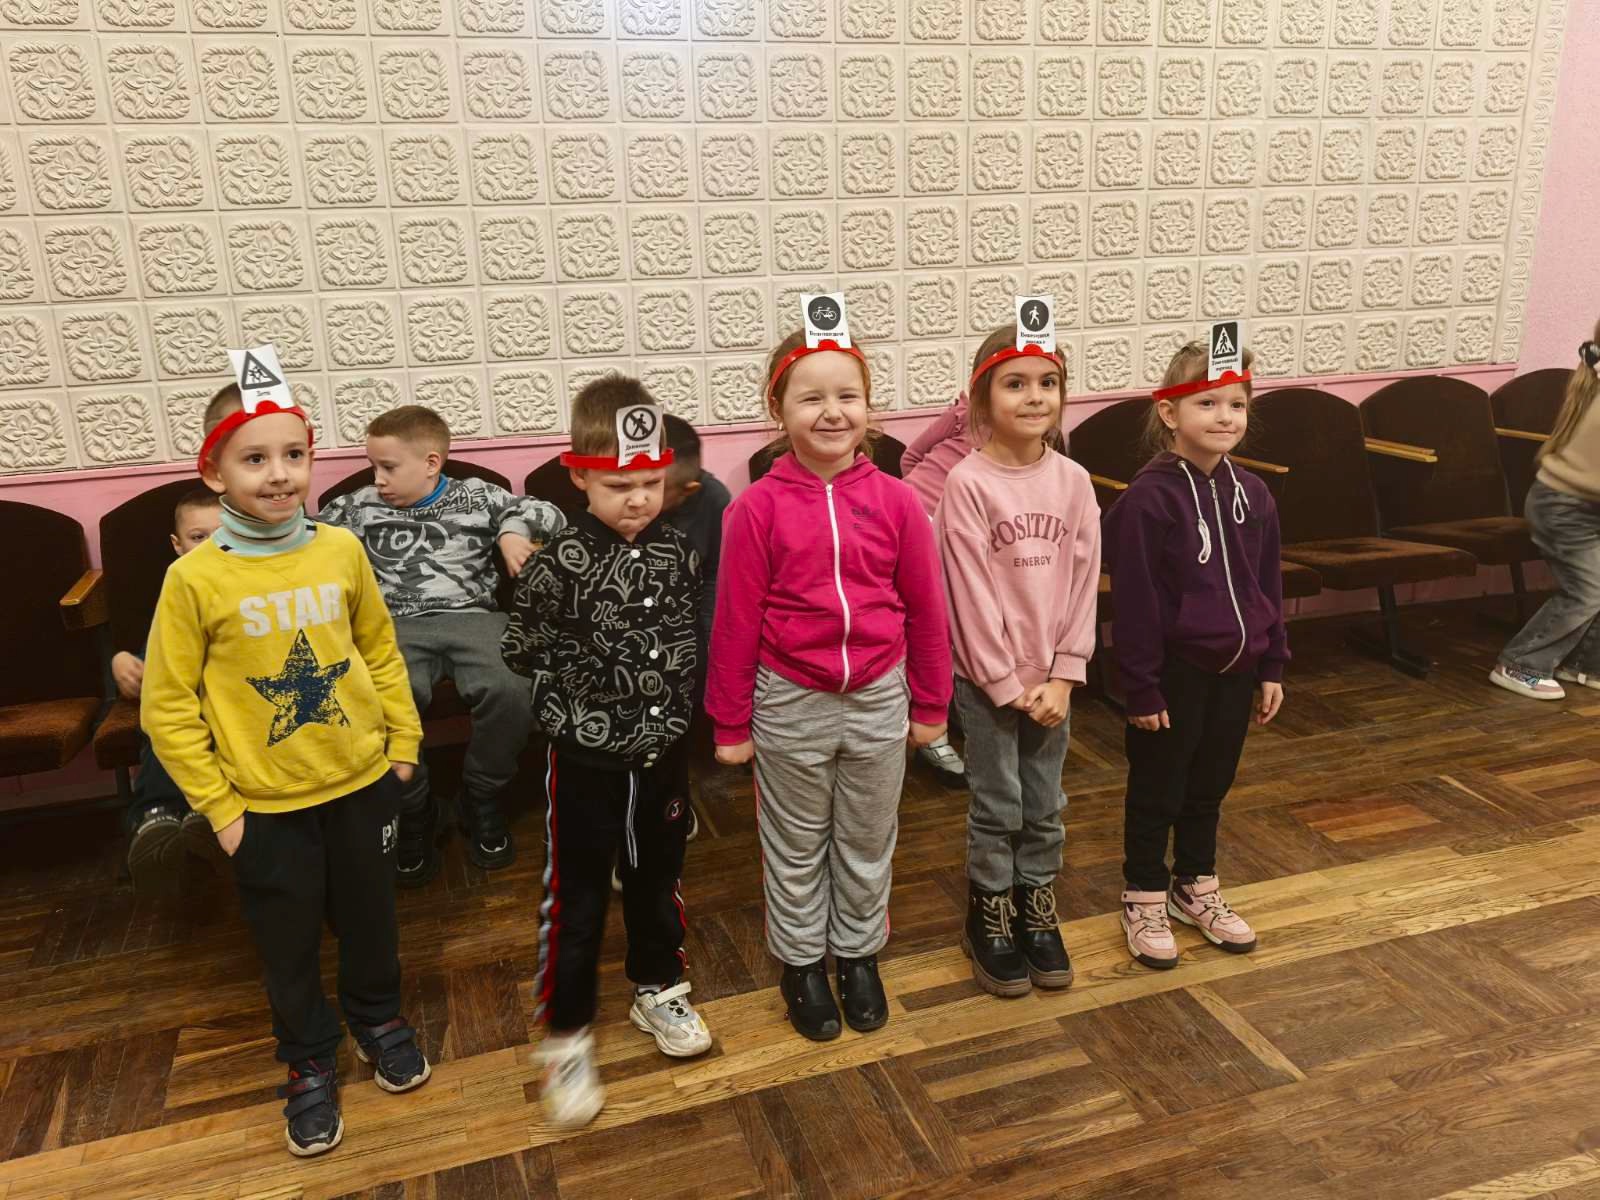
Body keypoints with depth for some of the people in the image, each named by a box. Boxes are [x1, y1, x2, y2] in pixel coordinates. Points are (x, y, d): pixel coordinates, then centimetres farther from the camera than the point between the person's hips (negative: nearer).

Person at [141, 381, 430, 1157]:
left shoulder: (342, 550, -8)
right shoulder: (195, 578, -16)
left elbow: (381, 653, 5)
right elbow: (167, 709, -9)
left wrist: (404, 741, 4)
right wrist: (217, 805, -9)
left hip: (362, 782, 2)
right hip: (266, 806, -2)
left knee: (370, 919, 21)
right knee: (288, 946, 15)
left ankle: (377, 1017, 47)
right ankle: (308, 1063, 39)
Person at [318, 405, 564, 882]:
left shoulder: (476, 496, 14)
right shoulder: (361, 507, 18)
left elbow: (550, 514, 15)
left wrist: (513, 529, -2)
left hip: (473, 618, 0)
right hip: (399, 627, 1)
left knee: (511, 691, -31)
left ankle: (480, 802, -4)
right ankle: (412, 811, -7)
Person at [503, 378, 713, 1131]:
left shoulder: (678, 553, -3)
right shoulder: (560, 566, -17)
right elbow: (522, 653, -9)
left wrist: (673, 709, 2)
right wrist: (589, 690, -10)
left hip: (663, 756, 4)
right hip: (587, 764, -4)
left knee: (657, 881, 21)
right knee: (577, 901, 8)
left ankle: (659, 991, 43)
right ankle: (566, 1037, 25)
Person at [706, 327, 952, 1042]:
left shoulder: (894, 500, -7)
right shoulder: (758, 507, -12)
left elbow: (925, 607, 1)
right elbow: (736, 620, -7)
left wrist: (930, 703, 6)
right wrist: (731, 722, -2)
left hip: (878, 698, 2)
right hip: (790, 703, -2)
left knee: (868, 843, 19)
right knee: (796, 848, 16)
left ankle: (859, 954, 40)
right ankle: (801, 961, 36)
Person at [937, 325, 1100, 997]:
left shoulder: (1073, 481, -1)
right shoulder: (967, 482, -14)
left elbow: (1083, 582, 0)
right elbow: (972, 591, -14)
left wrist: (1063, 676, -6)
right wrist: (1008, 683, -13)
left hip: (1051, 676, 4)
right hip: (986, 676, -4)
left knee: (1046, 807, 15)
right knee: (998, 808, 8)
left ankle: (1037, 912, 35)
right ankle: (989, 920, 29)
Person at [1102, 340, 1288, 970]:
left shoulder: (1252, 494, 3)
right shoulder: (1150, 497, -17)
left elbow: (1268, 587, 11)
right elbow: (1135, 600, -16)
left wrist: (1271, 667, 11)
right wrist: (1142, 686, -15)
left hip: (1234, 668, 6)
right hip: (1174, 671, -6)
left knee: (1209, 786, 20)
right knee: (1156, 793, 9)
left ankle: (1197, 888, 38)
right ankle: (1144, 900, 26)